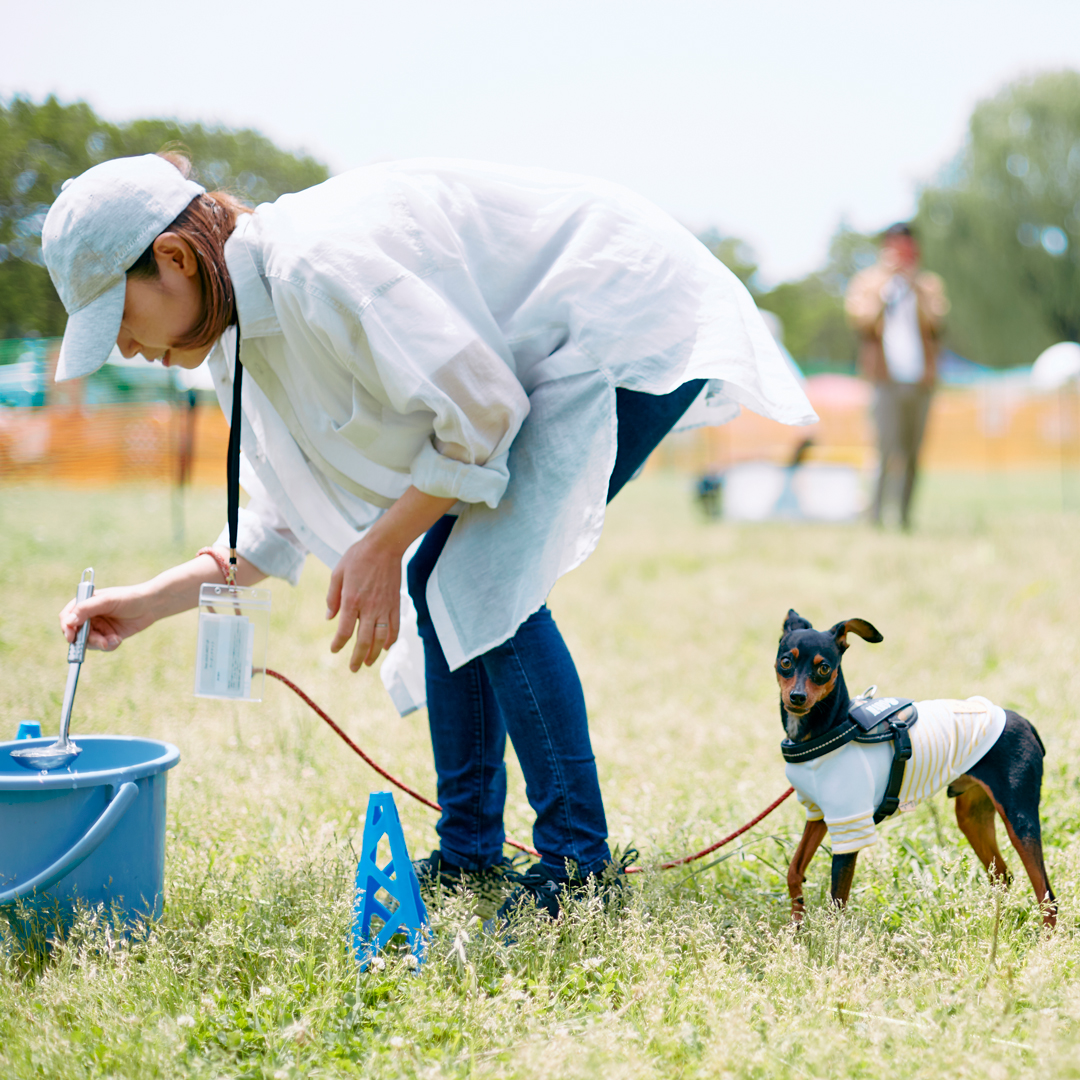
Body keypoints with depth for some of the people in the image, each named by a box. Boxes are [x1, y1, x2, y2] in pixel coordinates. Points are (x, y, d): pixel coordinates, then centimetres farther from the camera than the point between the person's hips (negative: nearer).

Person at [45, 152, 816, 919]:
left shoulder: (319, 261, -29)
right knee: (440, 581, 6)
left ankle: (579, 864, -7)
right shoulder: (246, 327, 3)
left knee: (489, 584, -17)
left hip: (634, 323, -10)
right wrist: (151, 602, 6)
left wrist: (382, 547, -14)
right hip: (558, 355, 10)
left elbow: (480, 408, -23)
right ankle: (468, 855, 16)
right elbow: (289, 520, 11)